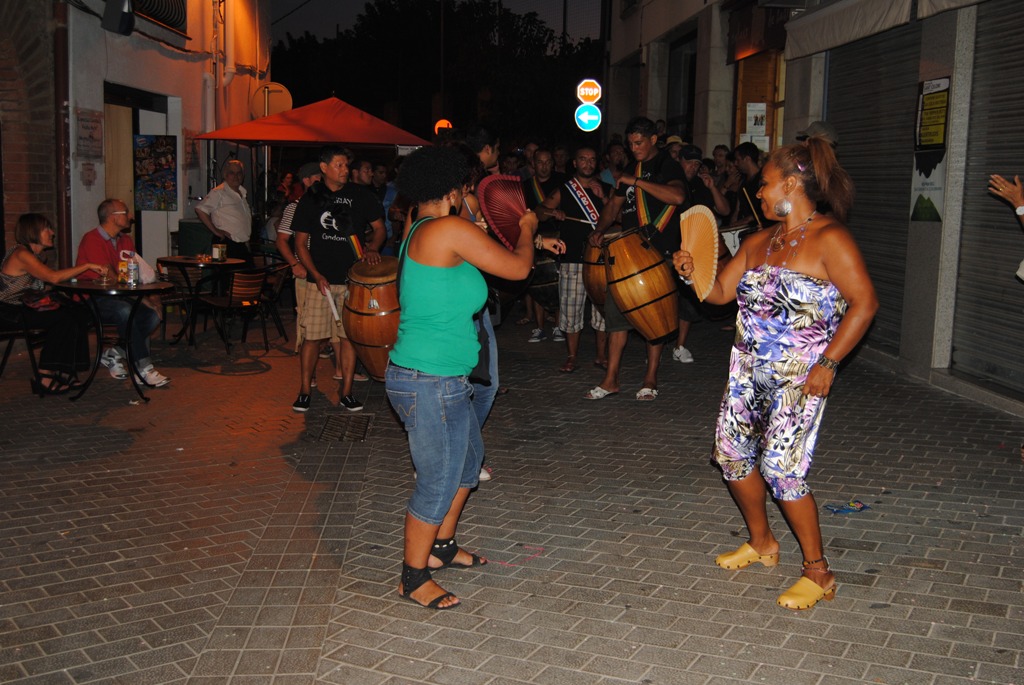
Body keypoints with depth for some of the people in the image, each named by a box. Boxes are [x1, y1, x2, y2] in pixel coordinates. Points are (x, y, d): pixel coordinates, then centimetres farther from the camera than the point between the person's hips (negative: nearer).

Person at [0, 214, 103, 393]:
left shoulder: (31, 254, 15)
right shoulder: (21, 254, -16)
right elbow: (53, 277, -28)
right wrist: (88, 266, -24)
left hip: (25, 307, 9)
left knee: (79, 314, -5)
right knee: (63, 319, -24)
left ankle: (65, 372, -5)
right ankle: (45, 379, -21)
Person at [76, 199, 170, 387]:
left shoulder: (126, 241, 13)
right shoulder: (92, 239, -12)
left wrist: (149, 298, -10)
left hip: (118, 298, 8)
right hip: (92, 301, -8)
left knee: (153, 315, -16)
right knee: (125, 310, -36)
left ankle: (114, 353, -6)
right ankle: (144, 368, -32)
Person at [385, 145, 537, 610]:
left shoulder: (418, 233, 10)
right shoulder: (450, 230, -18)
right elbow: (518, 268, -10)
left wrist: (524, 241, 26)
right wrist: (527, 230, 10)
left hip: (445, 381, 10)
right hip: (429, 384, -10)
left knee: (469, 459, 25)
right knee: (438, 482, 3)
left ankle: (441, 547, 42)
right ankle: (413, 579, 20)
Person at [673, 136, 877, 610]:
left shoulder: (829, 239, -12)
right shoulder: (758, 242, 11)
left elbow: (864, 303, -16)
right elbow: (720, 291, 14)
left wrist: (827, 363, -19)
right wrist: (692, 273, -7)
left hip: (800, 375, -8)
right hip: (748, 369, 8)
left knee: (780, 467, -13)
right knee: (731, 452, 11)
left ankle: (818, 572, 3)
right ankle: (761, 544, 32)